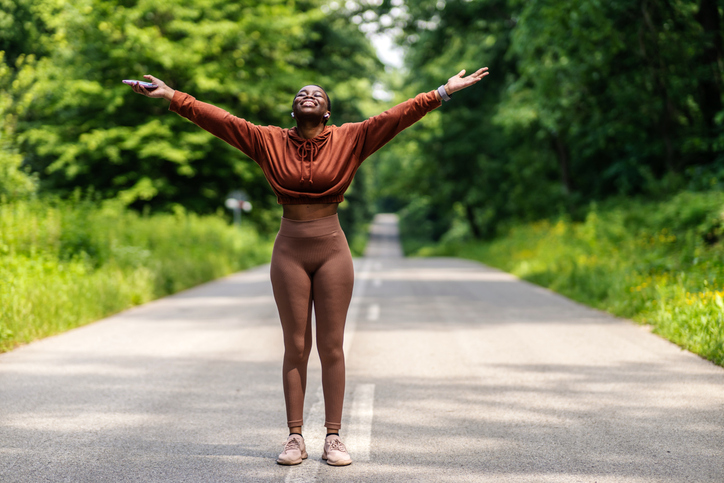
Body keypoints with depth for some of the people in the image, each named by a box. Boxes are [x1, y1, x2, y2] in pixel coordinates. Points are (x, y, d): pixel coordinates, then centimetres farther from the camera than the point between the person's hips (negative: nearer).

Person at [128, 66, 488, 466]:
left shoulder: (349, 139, 2)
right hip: (290, 252, 0)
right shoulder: (270, 142, 3)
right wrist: (172, 97, -5)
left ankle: (333, 438, 7)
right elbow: (220, 120, 0)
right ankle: (295, 437, 8)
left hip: (333, 252, 0)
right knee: (295, 347, 3)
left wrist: (444, 92, -7)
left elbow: (397, 116, -2)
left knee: (331, 347, 2)